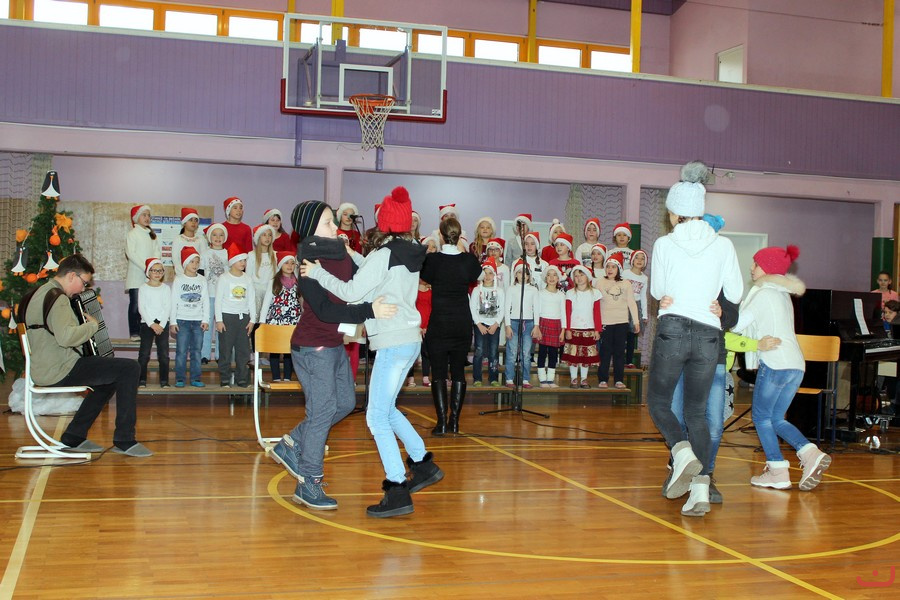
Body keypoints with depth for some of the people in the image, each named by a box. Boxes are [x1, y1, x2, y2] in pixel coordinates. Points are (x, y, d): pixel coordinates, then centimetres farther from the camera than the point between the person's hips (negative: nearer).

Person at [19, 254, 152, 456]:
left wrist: (86, 326, 22)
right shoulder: (57, 298, -16)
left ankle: (74, 437, 22)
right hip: (59, 371, -11)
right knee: (130, 368, -14)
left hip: (44, 369, 11)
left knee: (112, 375, 26)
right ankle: (124, 440, -9)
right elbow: (66, 336, -32)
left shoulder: (39, 293, 17)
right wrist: (92, 325, -15)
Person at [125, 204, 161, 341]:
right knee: (135, 304, -5)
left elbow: (158, 251, 13)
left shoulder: (152, 234, 18)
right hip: (136, 275, -4)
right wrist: (145, 267, -14)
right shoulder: (132, 233, 1)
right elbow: (130, 253, -8)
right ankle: (134, 333, -2)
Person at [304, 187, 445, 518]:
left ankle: (398, 492, -6)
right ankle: (423, 465, 28)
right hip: (409, 339, 9)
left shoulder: (384, 254, -15)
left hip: (394, 342, -9)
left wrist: (317, 273, -9)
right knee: (385, 409, 22)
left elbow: (352, 292, -16)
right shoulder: (411, 254, 10)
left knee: (377, 417, -6)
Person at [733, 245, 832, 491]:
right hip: (796, 363, 8)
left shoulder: (763, 293, -5)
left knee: (761, 417, 3)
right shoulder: (783, 294, 20)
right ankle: (811, 454, -3)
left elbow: (738, 325, -7)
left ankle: (777, 472, -1)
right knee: (776, 419, 15)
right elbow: (755, 325, 19)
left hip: (775, 362, -8)